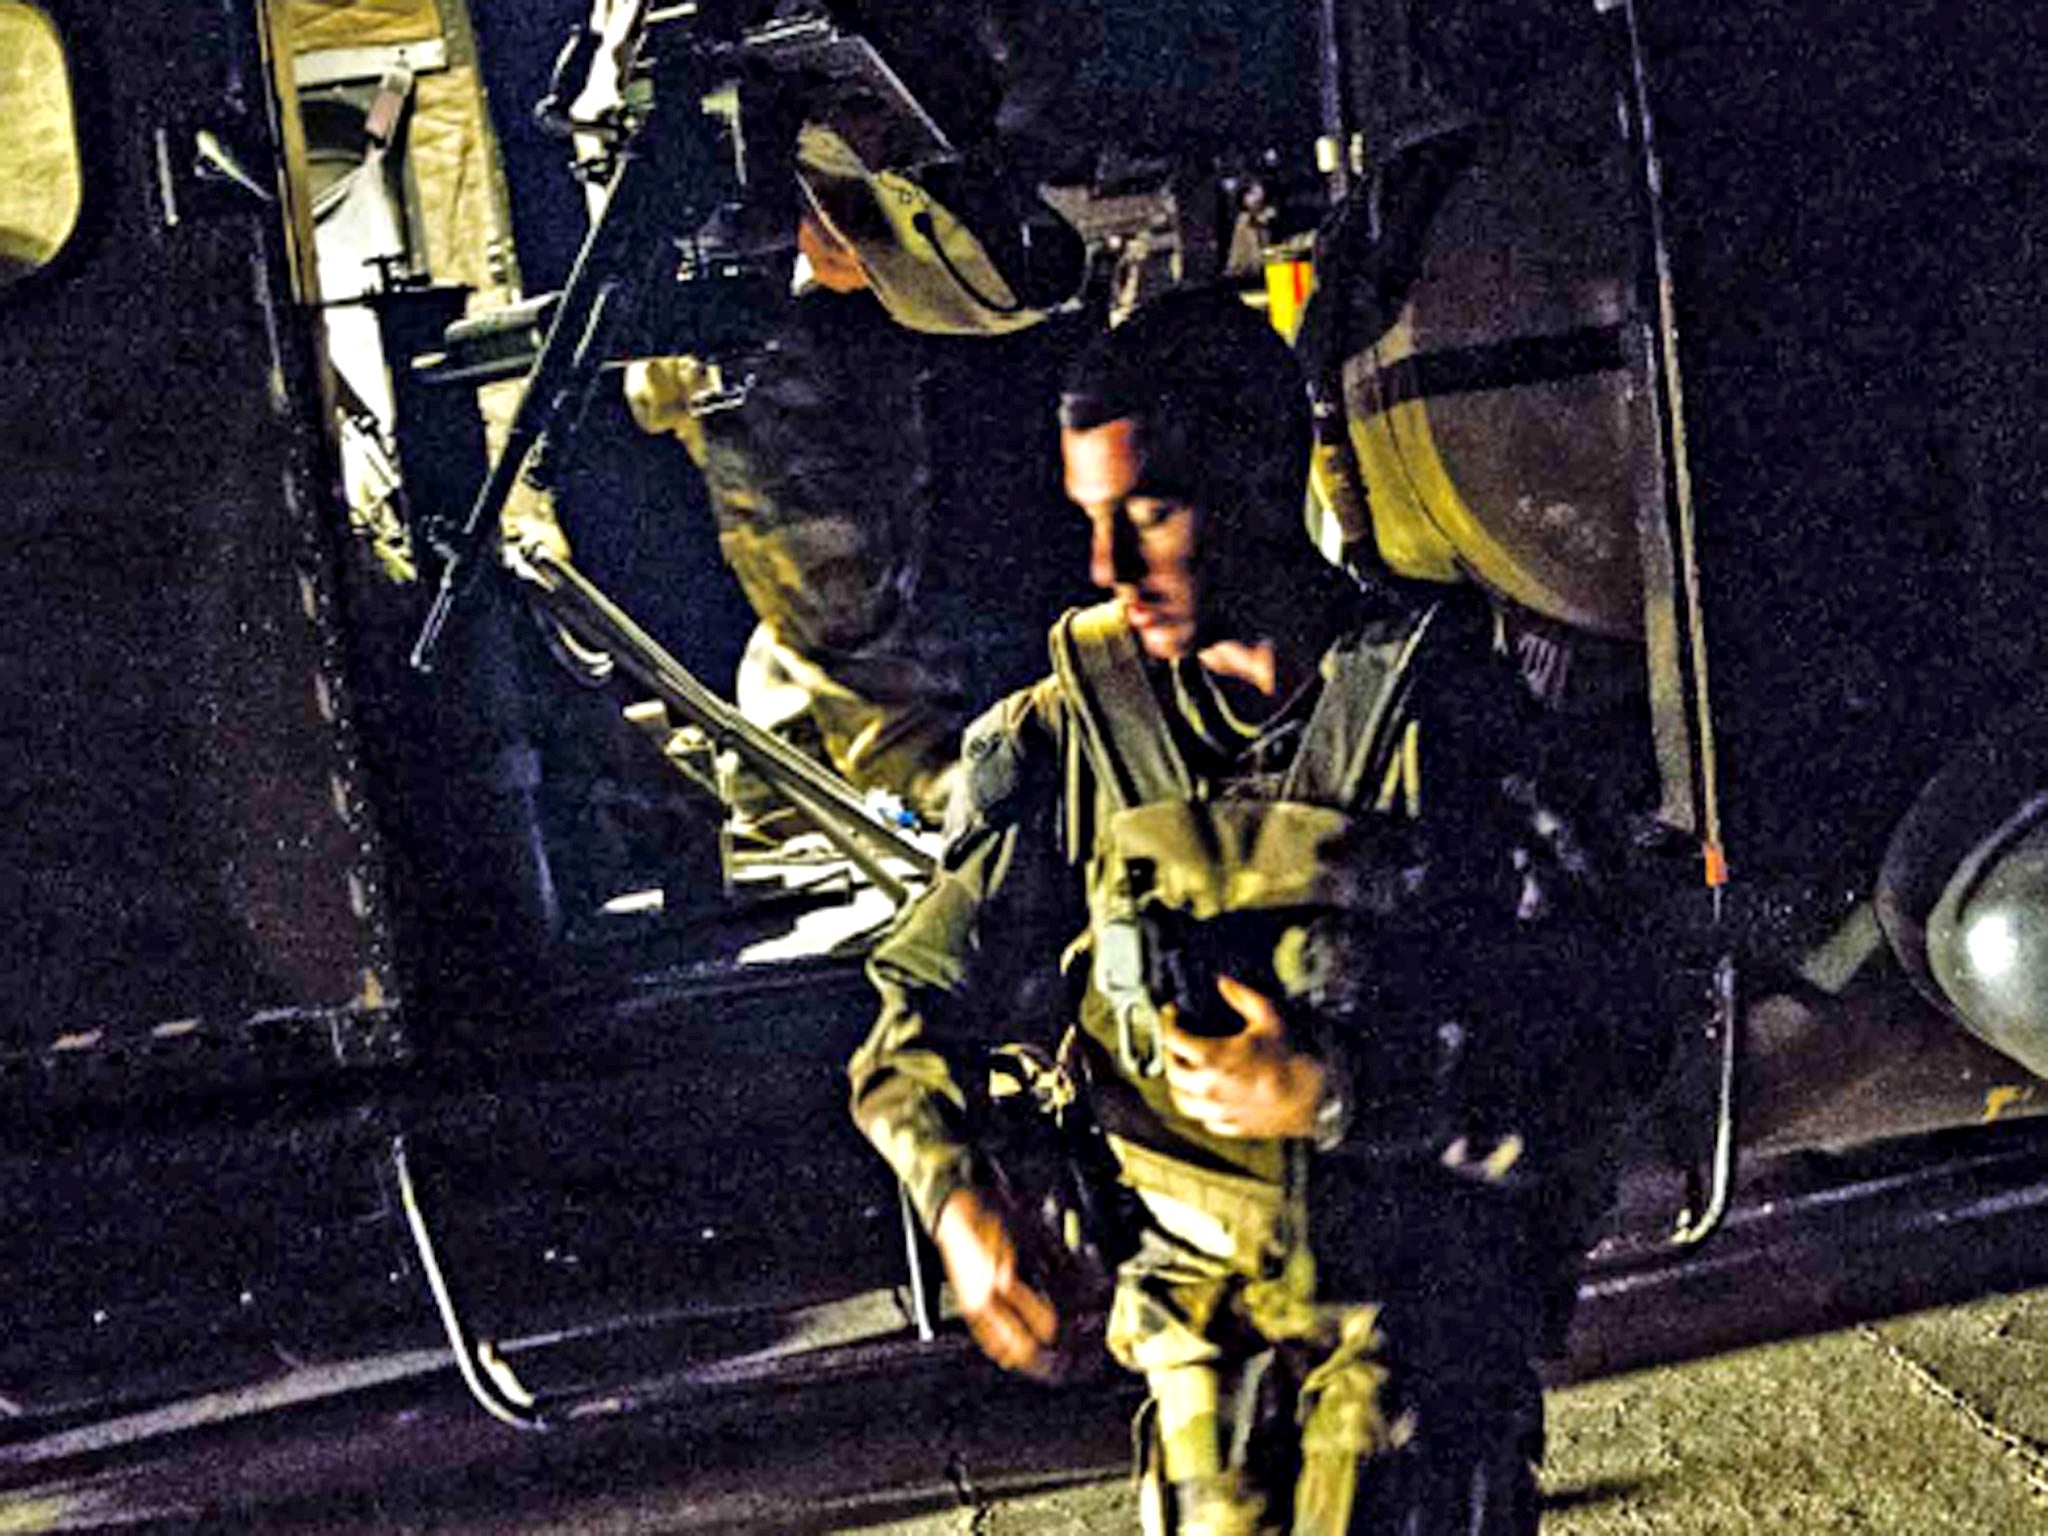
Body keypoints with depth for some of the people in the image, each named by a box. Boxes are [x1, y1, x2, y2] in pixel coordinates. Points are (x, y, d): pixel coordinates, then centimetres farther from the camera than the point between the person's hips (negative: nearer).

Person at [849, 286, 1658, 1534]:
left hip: (1428, 1303, -3)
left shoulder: (1434, 707, -11)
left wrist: (1338, 1093, -20)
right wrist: (960, 1195, -15)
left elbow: (1592, 1024, -11)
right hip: (1203, 1311, 3)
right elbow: (925, 1007, 4)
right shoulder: (1077, 731, -1)